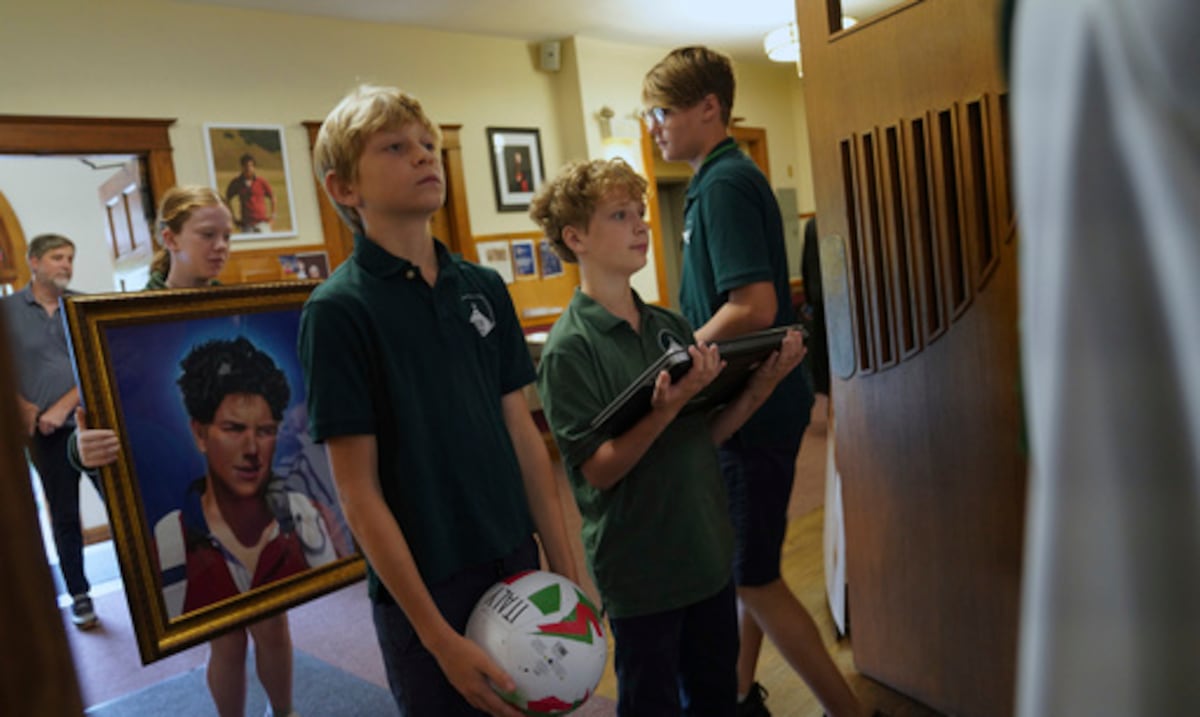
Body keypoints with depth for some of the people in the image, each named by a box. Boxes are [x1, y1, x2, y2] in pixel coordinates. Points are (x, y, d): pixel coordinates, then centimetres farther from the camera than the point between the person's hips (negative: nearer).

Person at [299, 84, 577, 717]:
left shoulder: (484, 286, 1)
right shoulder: (337, 309, -14)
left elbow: (523, 434, 4)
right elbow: (359, 493, -13)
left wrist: (566, 571, 4)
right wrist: (439, 636, -13)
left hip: (516, 565, 5)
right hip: (424, 588, -5)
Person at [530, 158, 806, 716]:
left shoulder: (670, 326, 2)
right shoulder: (570, 347, -16)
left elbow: (705, 436, 5)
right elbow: (599, 469, -19)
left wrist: (761, 384, -9)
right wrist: (666, 408, -33)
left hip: (708, 550, 6)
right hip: (640, 567, -6)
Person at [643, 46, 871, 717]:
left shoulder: (724, 184, -17)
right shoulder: (724, 179, 14)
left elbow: (755, 308, -25)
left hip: (755, 403, -10)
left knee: (754, 576, 1)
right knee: (740, 560, 20)